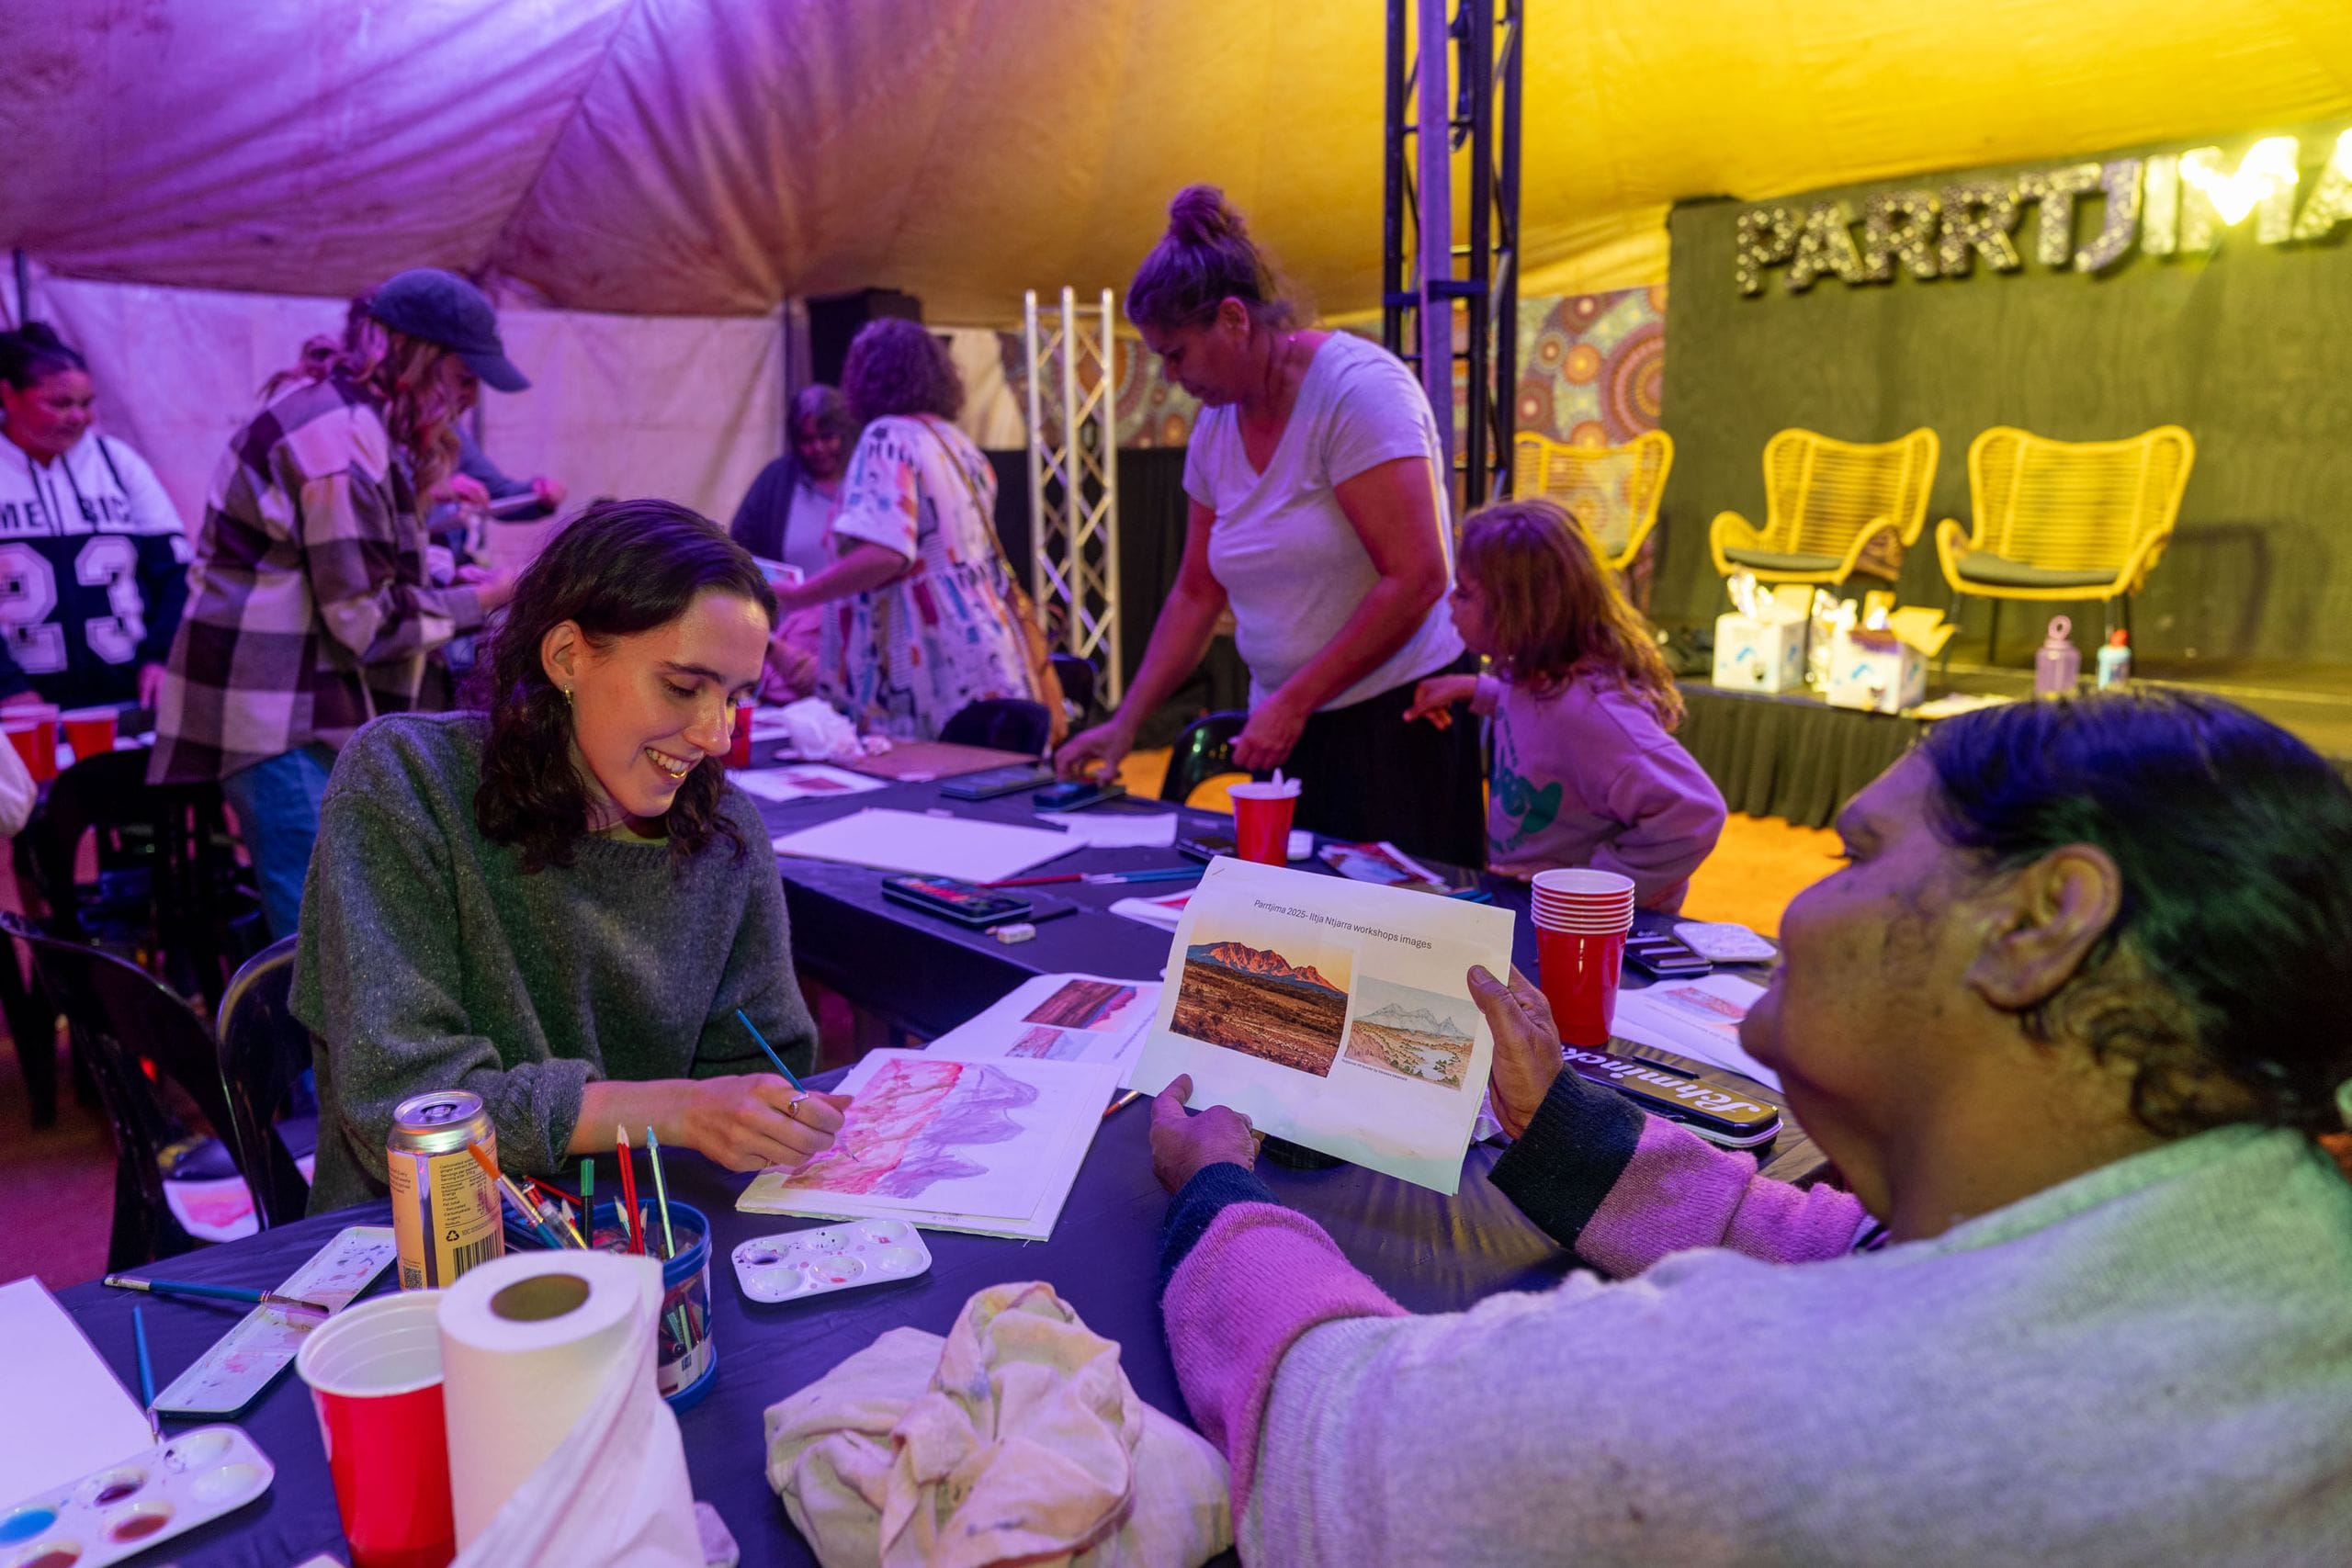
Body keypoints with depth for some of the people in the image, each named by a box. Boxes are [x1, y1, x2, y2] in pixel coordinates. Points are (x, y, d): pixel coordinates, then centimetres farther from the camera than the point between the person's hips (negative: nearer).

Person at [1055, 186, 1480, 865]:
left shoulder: (1357, 389, -13)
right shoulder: (1216, 427, 9)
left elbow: (1415, 579, -20)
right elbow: (1197, 593, 16)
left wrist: (1293, 701, -17)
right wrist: (1126, 722, 9)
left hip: (1396, 721, -6)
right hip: (1288, 729, 6)